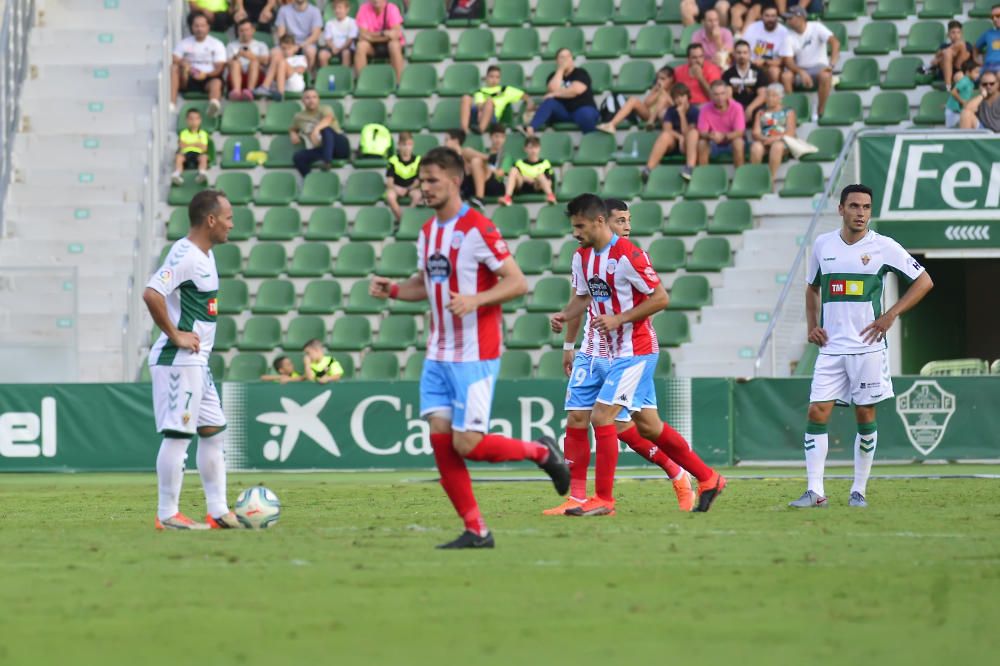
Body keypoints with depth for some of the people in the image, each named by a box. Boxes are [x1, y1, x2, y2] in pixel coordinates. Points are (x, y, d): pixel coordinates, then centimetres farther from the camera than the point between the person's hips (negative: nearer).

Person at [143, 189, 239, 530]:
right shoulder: (185, 255, -17)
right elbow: (151, 294, -29)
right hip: (178, 361, -10)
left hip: (196, 361, 10)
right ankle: (167, 515, -3)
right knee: (177, 435, -7)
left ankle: (218, 511, 16)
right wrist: (175, 335, -21)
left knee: (213, 432, 12)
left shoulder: (205, 254, 14)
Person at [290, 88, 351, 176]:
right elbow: (292, 129, 35)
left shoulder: (325, 109, 1)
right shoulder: (299, 117, 16)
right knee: (298, 156, -23)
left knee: (326, 129, -36)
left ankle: (326, 161, -50)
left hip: (340, 146, -4)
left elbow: (328, 119, -23)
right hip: (320, 149, 4)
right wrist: (293, 134, 9)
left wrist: (316, 129, -43)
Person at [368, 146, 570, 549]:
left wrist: (475, 300, -28)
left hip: (475, 355, -7)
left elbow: (517, 283, -14)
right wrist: (393, 289, 5)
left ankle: (541, 452, 15)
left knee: (467, 444, -11)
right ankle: (475, 530, 4)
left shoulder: (478, 229, -13)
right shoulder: (428, 232, 12)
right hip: (438, 354, 7)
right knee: (439, 438, -3)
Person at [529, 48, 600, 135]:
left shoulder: (581, 73, 1)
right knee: (548, 102, -27)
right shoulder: (554, 76, 11)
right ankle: (530, 129, -47)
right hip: (562, 112, 3)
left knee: (586, 116, -38)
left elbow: (576, 90, -17)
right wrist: (560, 69, -7)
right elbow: (553, 89, -11)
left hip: (581, 109, -3)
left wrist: (556, 94, -12)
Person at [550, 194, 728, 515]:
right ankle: (707, 478, 23)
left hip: (636, 351, -9)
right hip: (618, 352, 9)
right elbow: (584, 297, 19)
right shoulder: (583, 257, 7)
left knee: (601, 415, -14)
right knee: (647, 424, 12)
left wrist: (618, 319, -22)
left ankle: (604, 499, -7)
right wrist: (565, 315, -2)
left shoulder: (627, 255, -18)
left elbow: (661, 298, -17)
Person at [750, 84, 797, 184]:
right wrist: (763, 138, -13)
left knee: (777, 146, -40)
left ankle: (772, 178, -44)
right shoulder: (761, 113, 25)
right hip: (764, 141, 2)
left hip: (782, 142, -2)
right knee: (756, 147, -36)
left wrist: (775, 138, -15)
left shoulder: (788, 112, 18)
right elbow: (755, 133, 12)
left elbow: (790, 133, 4)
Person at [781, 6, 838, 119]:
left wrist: (832, 64, -36)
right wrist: (801, 73, -28)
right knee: (785, 76, -30)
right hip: (799, 68, 2)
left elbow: (835, 42, -21)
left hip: (818, 67, -2)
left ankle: (820, 112, -24)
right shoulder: (789, 35, -3)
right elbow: (788, 61, -9)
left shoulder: (816, 27, -10)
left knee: (825, 76, -36)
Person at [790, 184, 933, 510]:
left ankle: (859, 491, 12)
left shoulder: (883, 247, -4)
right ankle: (815, 492, -6)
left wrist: (890, 315, -9)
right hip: (831, 347, 3)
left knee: (865, 416, 2)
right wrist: (812, 325, 7)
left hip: (868, 346, -3)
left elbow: (924, 281, 0)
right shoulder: (823, 244, 7)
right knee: (817, 413, -7)